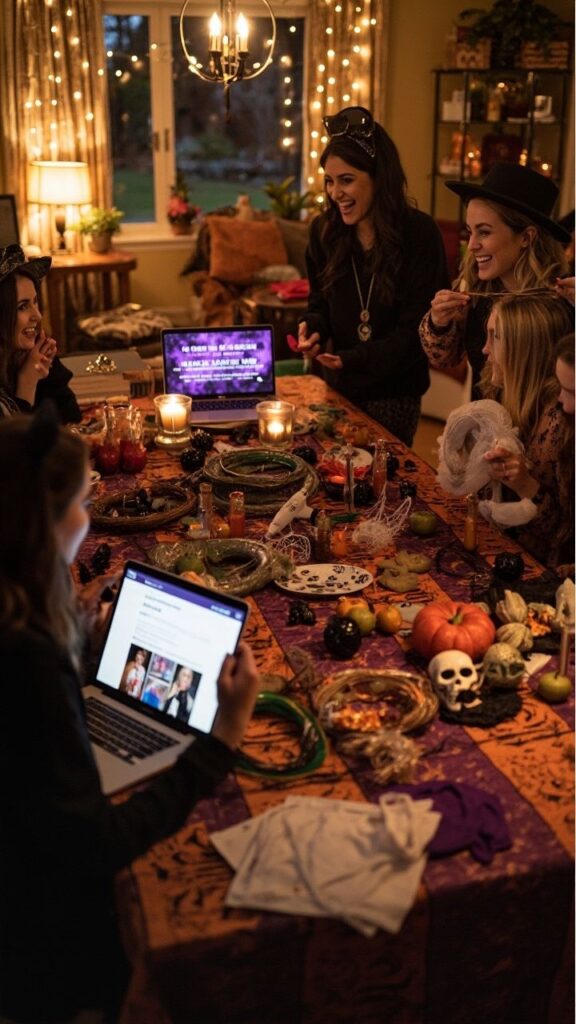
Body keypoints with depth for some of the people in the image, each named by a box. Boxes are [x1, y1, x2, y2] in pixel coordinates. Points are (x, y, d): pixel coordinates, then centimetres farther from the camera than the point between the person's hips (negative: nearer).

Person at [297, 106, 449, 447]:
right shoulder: (324, 231, -1)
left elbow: (417, 326, -17)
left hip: (394, 390, -4)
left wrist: (355, 358, -26)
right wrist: (313, 328, -12)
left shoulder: (419, 234, -16)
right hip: (340, 385, 4)